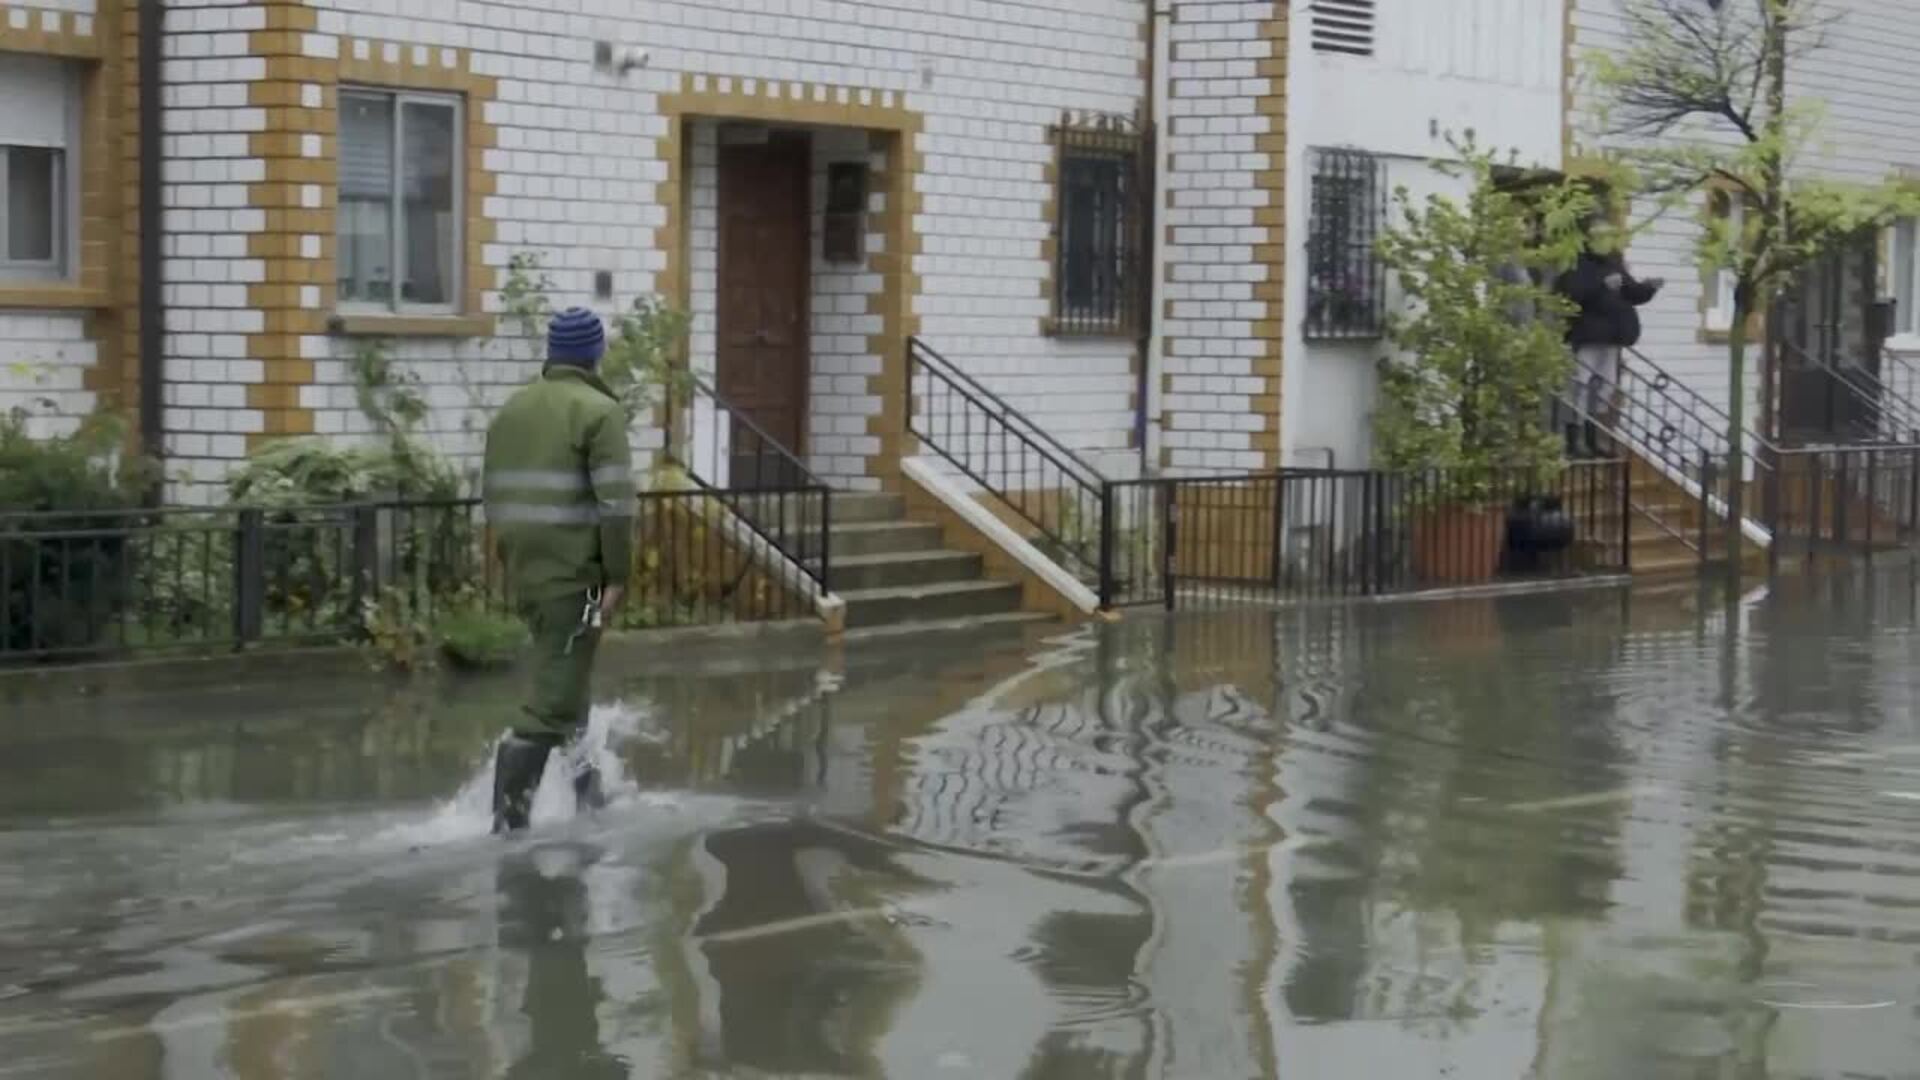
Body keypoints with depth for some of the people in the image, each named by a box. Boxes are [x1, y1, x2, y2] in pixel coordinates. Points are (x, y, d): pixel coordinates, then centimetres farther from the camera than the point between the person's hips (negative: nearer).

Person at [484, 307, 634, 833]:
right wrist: (617, 575, -11)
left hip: (522, 572, 8)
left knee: (564, 678, 22)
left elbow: (494, 496, 16)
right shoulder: (599, 411, -8)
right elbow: (615, 502, -14)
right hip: (574, 573, -8)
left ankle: (587, 793, 30)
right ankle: (508, 816, -10)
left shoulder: (511, 410, 14)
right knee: (554, 698, -5)